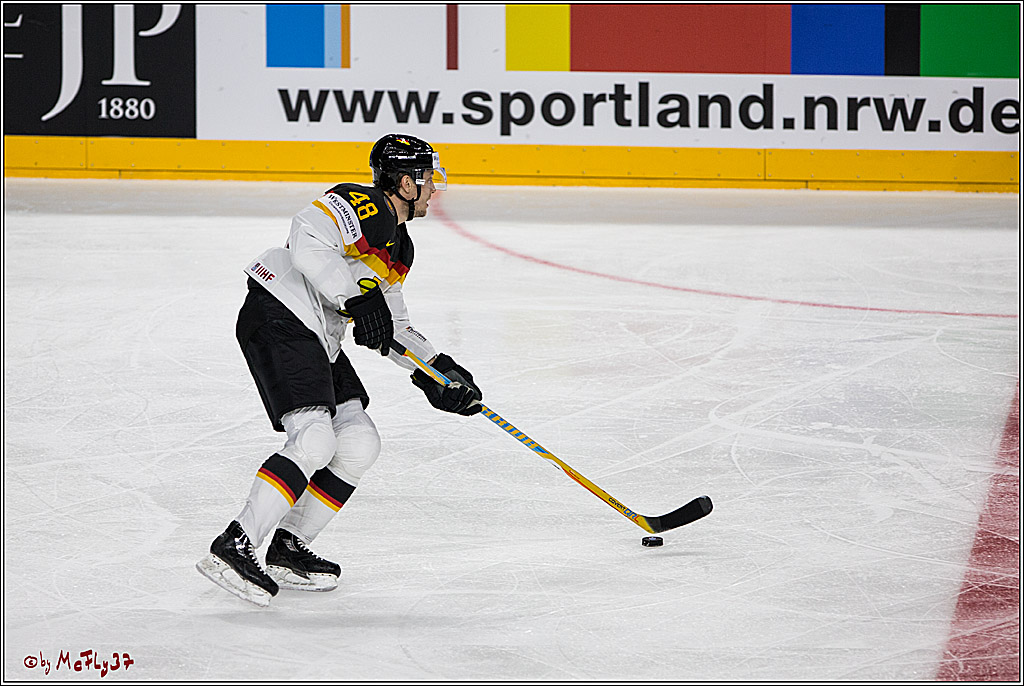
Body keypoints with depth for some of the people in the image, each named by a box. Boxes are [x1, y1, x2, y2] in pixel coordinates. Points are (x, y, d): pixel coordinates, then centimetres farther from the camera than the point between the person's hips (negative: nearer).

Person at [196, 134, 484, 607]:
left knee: (360, 443, 6)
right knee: (314, 440, -22)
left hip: (317, 339, 10)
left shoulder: (399, 247, 21)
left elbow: (394, 327, 26)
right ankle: (232, 549, -24)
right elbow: (307, 242, -27)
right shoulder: (360, 205, -11)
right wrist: (357, 299, -28)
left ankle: (288, 550, 12)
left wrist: (436, 371, 15)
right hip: (279, 319, -10)